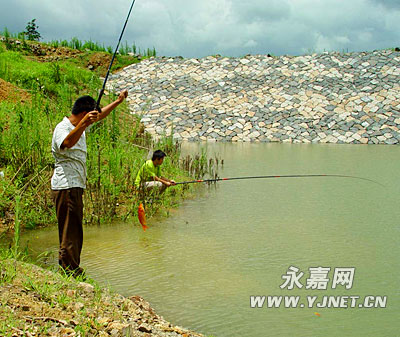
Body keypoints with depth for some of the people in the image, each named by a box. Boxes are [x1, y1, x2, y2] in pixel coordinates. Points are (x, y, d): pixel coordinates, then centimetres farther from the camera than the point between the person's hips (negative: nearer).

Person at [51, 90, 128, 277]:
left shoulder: (79, 126, 16)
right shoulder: (62, 128, -16)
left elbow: (100, 115, 33)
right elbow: (66, 143, -40)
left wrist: (118, 101, 34)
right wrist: (83, 124, -54)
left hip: (75, 187, 10)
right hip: (66, 187, -10)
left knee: (74, 232, 15)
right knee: (70, 233, -10)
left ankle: (72, 271, 24)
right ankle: (71, 273, -8)